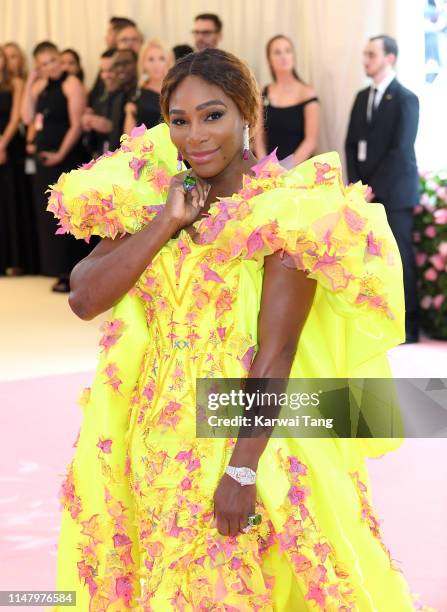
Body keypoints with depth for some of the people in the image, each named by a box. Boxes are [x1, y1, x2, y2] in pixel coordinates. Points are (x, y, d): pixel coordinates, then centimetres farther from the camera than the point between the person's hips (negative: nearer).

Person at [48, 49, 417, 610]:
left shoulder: (285, 212, -12)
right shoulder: (147, 195, 3)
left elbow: (276, 352, -16)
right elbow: (84, 298, -7)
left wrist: (241, 471, -19)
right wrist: (165, 222, -15)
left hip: (246, 433, -4)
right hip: (156, 438, 4)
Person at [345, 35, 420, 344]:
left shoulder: (405, 99, -7)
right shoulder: (363, 97, 14)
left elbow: (400, 151, -14)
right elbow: (351, 144, 13)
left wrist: (374, 188, -14)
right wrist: (356, 185, 0)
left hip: (393, 193, -6)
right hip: (366, 192, 6)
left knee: (400, 257, -2)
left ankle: (407, 325, 4)